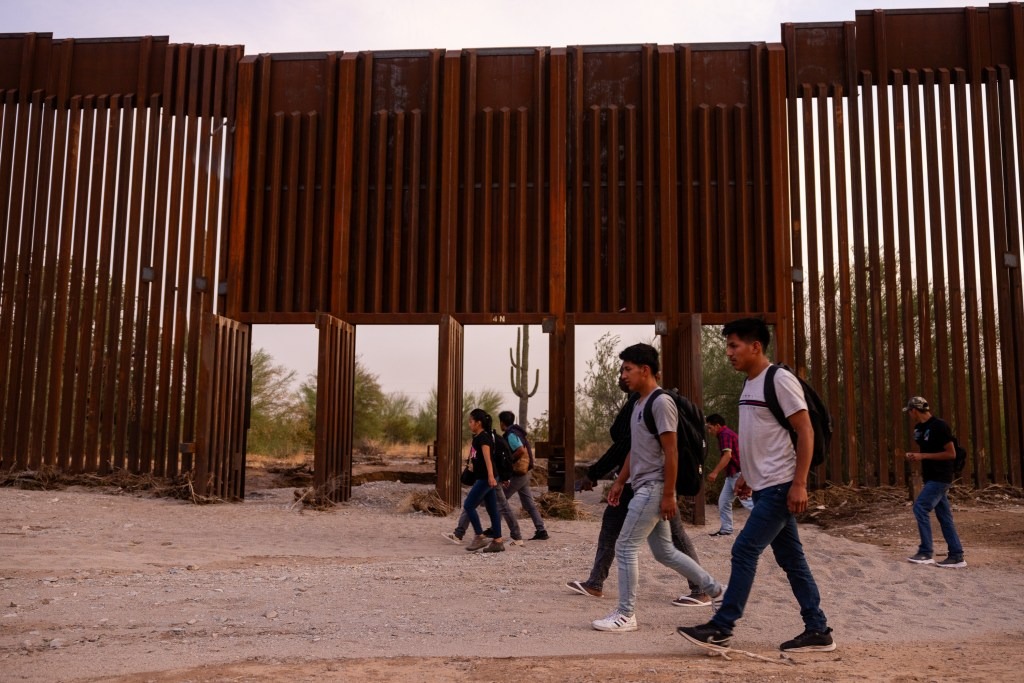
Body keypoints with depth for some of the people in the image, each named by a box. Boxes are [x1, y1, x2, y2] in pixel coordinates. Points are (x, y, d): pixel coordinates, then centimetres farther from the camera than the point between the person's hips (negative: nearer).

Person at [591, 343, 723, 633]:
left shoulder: (661, 402, -15)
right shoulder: (639, 403, 13)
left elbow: (671, 453, -18)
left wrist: (669, 495, -19)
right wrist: (620, 482, 18)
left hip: (654, 488, -10)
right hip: (643, 487, 10)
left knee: (625, 546, -6)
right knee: (664, 551, 15)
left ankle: (626, 614, 4)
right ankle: (715, 589, 26)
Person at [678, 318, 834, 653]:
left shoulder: (780, 380, -15)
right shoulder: (750, 384, 13)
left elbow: (805, 432, -17)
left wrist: (799, 484, -21)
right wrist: (747, 475, 20)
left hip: (779, 487, -9)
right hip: (764, 487, 9)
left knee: (744, 551, -8)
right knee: (791, 559, 12)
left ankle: (721, 628, 0)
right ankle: (818, 631, 20)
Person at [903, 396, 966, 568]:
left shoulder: (939, 426, -15)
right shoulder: (920, 428, 12)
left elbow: (951, 453, -16)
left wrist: (923, 456, -19)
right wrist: (914, 455, 3)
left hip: (940, 478, -9)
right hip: (931, 477, 9)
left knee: (920, 508, -14)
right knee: (944, 515, 9)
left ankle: (926, 553, -9)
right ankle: (956, 556, 14)